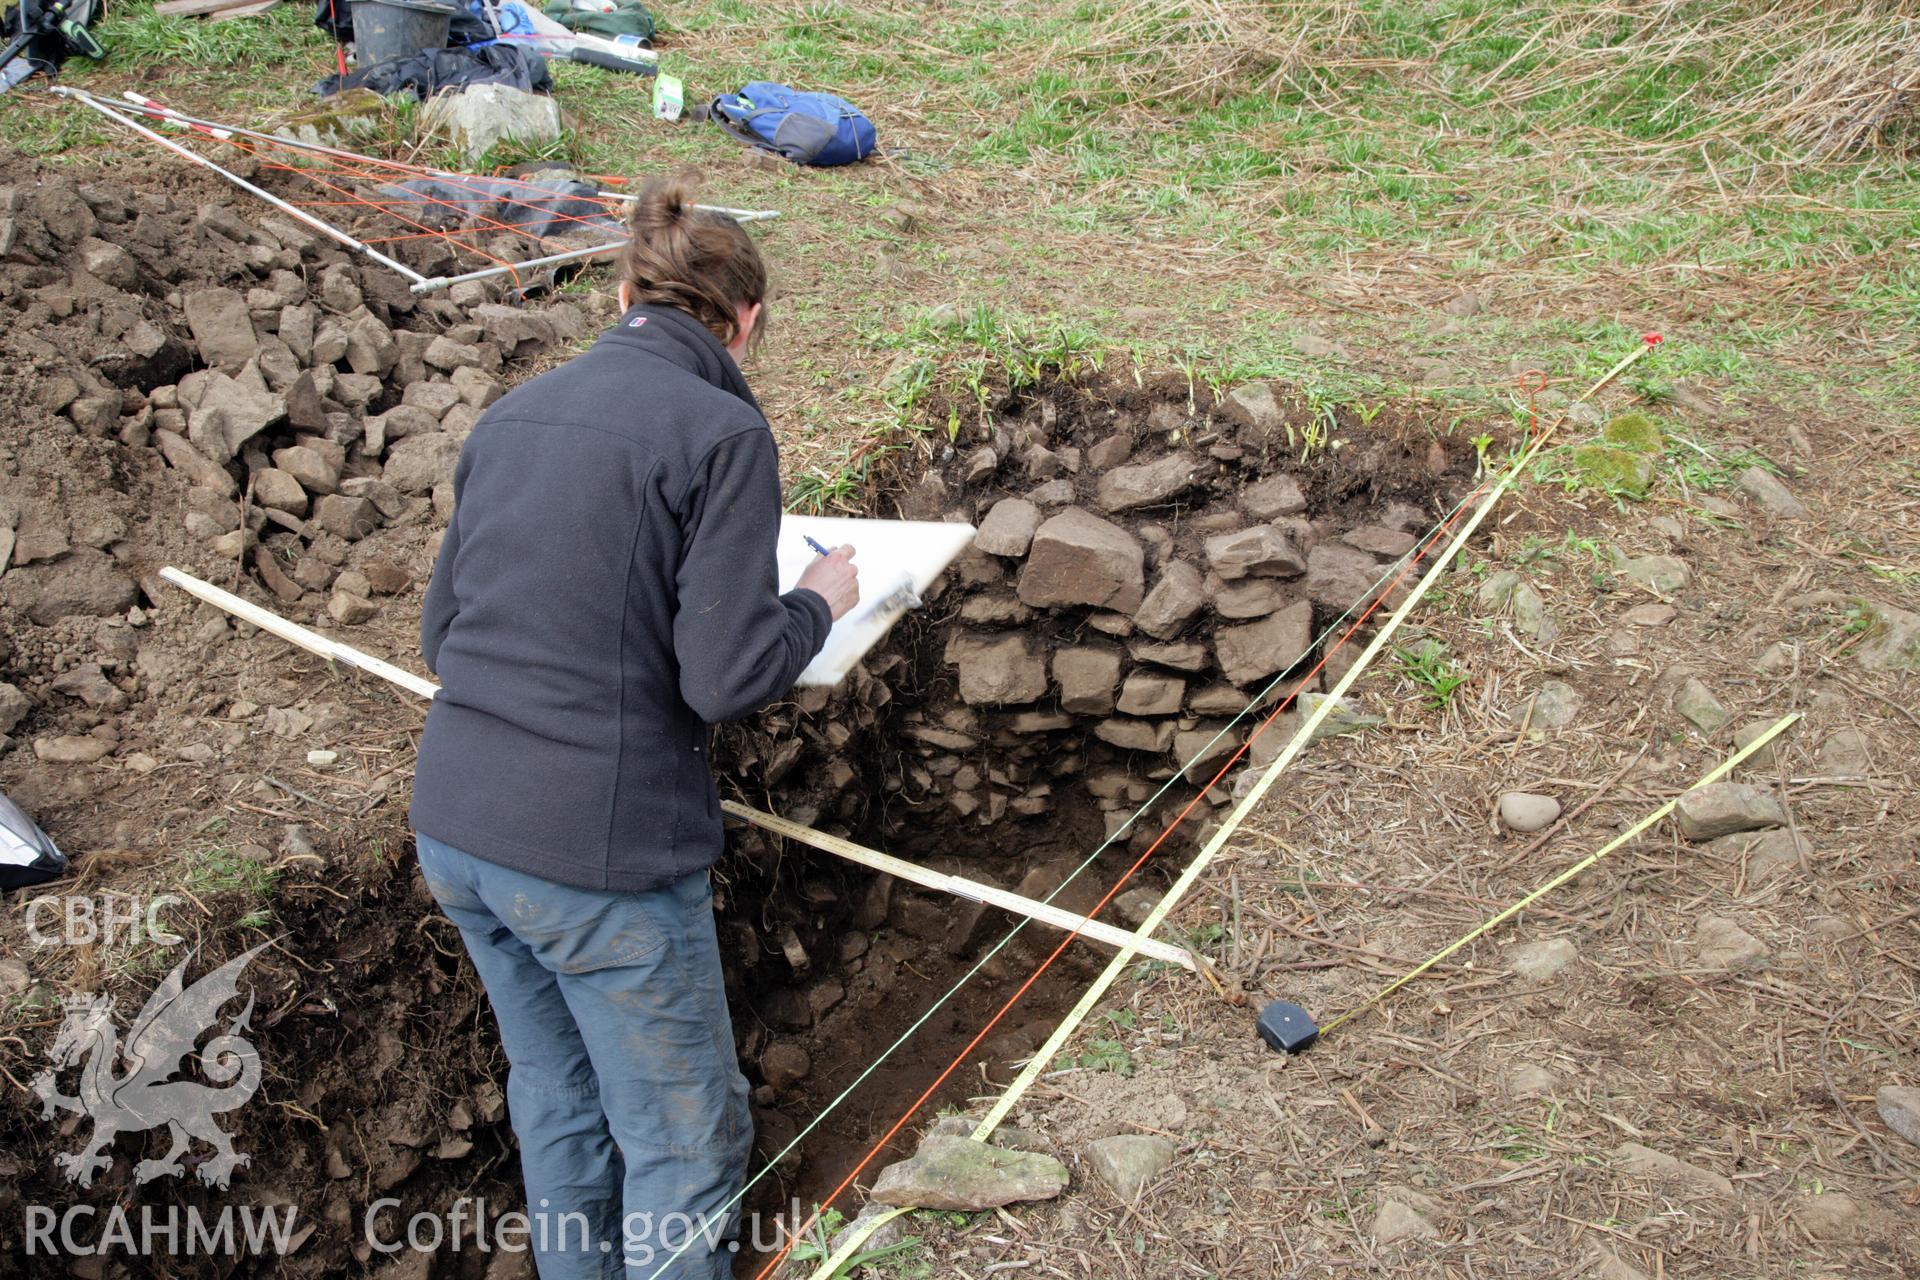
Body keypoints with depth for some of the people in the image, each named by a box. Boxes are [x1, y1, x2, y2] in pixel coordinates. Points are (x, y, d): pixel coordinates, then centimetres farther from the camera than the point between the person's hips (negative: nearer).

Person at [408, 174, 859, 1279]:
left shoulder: (514, 413, 9)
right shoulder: (721, 431, -11)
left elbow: (441, 636, 13)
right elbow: (727, 679, -16)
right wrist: (819, 602, 1)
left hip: (454, 829, 8)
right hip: (601, 855, -7)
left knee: (558, 1104, 26)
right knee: (685, 1143, 12)